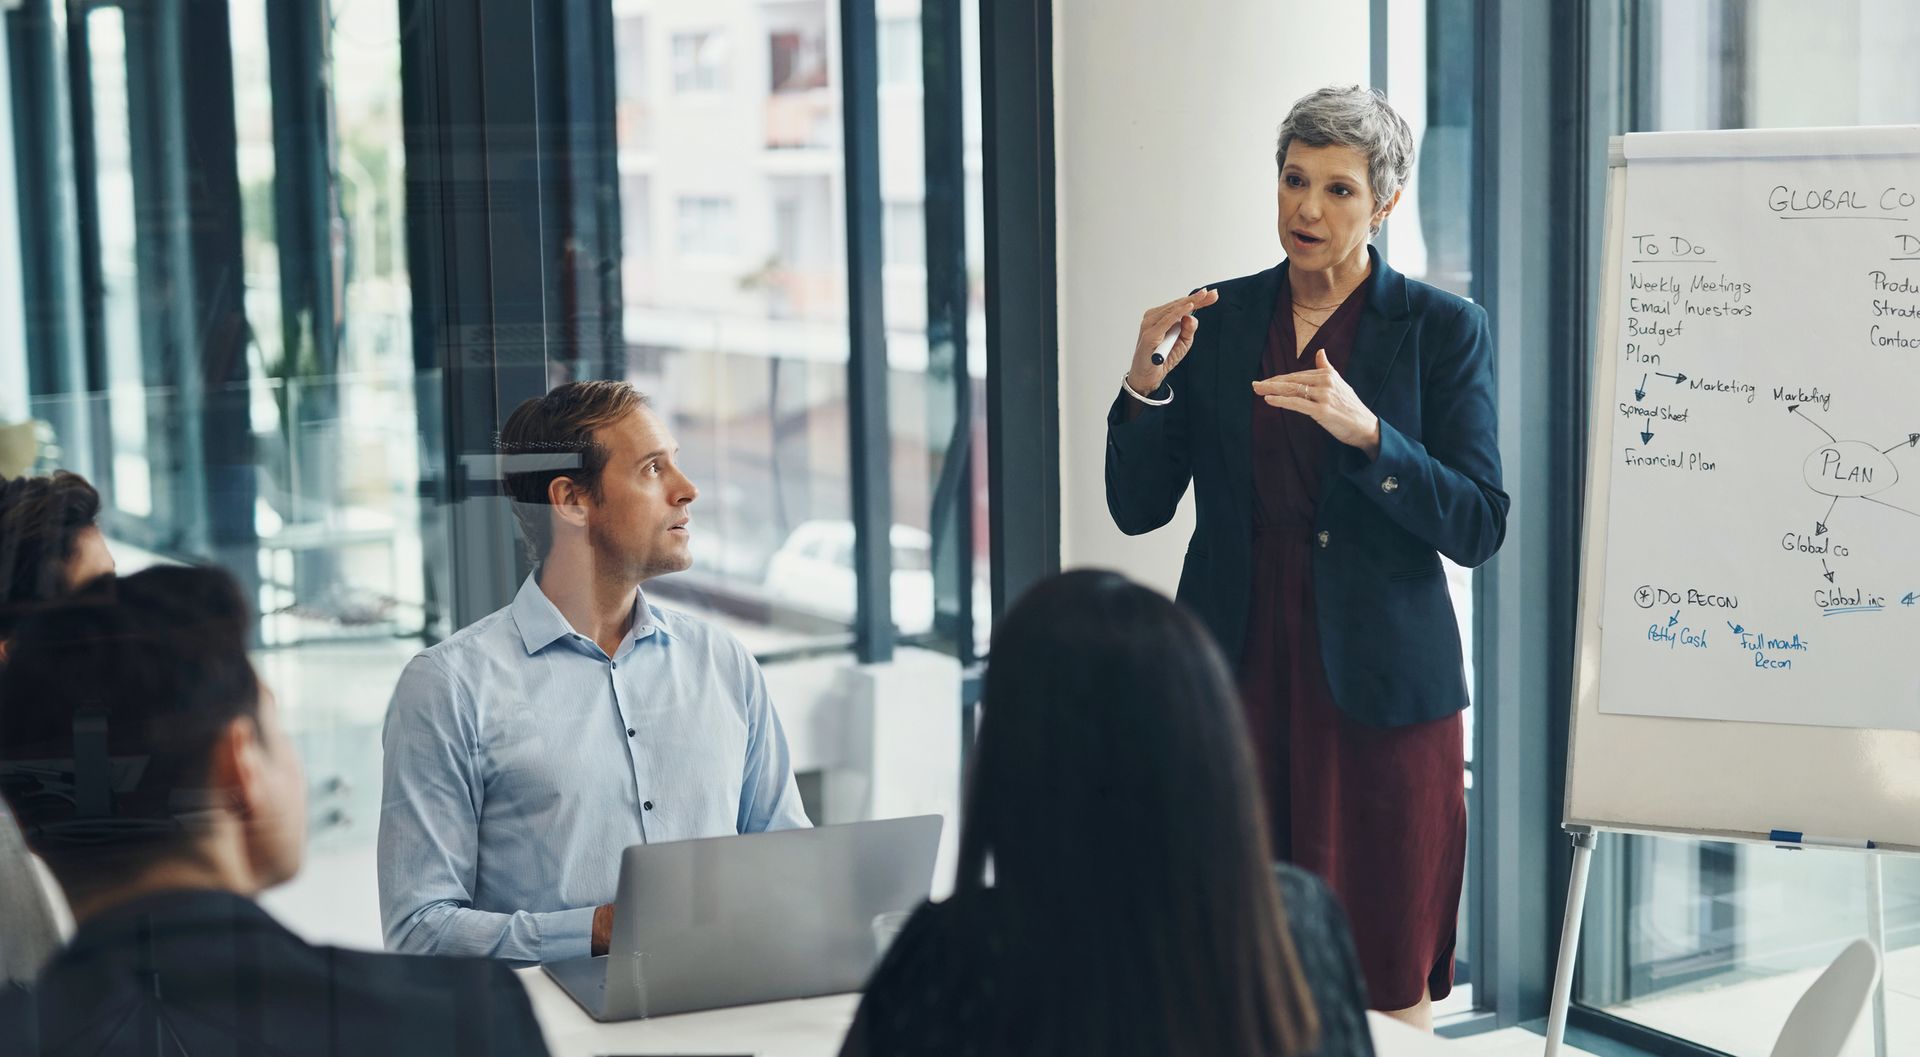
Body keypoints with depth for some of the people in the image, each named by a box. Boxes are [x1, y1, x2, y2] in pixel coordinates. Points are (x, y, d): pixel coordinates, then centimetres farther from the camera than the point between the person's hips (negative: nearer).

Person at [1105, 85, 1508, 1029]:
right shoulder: (1216, 320, 7)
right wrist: (1146, 384, -10)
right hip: (1237, 677, 2)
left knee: (1387, 989, 2)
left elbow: (1478, 528, -8)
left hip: (1376, 689, -2)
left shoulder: (1443, 330, -1)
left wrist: (1365, 431, -22)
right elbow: (1137, 508, 6)